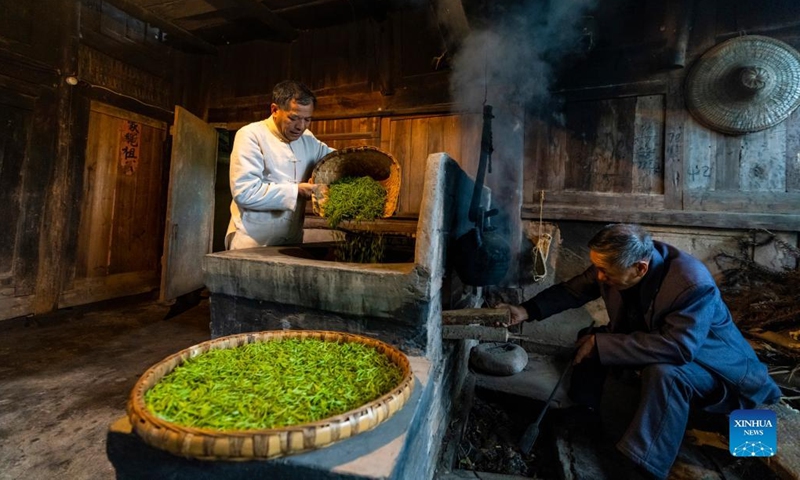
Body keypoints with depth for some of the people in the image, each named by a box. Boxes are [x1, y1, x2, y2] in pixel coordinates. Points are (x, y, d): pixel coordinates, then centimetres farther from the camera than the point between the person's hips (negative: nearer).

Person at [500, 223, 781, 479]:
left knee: (663, 374, -36)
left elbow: (678, 347, -43)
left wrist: (601, 344, -39)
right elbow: (574, 289, -8)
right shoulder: (618, 263, -19)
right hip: (649, 342, 7)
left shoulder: (694, 285, -36)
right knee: (590, 339, -7)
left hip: (710, 365, -6)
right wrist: (528, 310, -19)